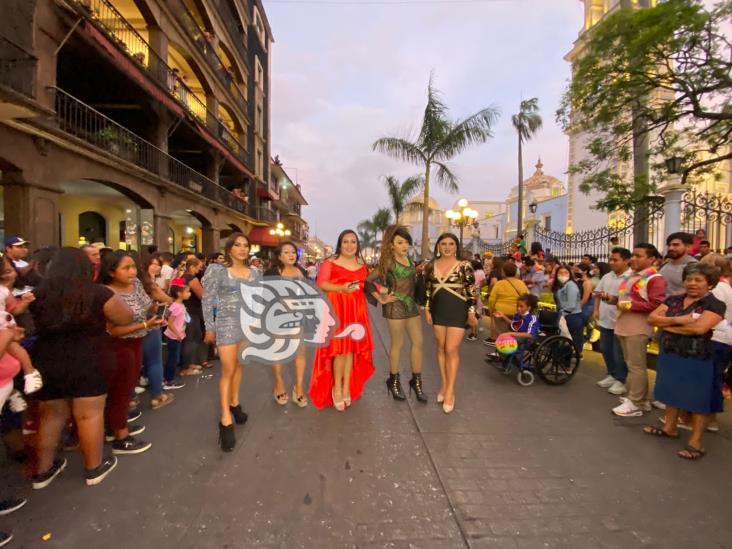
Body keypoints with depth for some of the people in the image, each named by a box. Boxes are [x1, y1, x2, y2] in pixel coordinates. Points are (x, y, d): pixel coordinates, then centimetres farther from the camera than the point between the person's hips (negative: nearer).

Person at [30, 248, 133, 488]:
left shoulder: (38, 294, 0)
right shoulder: (97, 293, -12)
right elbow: (125, 318, -3)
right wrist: (112, 298, 11)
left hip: (46, 363, 5)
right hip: (86, 365, -5)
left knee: (51, 416, 19)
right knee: (90, 415, 7)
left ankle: (43, 471, 33)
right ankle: (94, 468, 21)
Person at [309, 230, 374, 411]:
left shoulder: (361, 264, 13)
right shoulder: (330, 262, -4)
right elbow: (321, 284, -9)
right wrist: (342, 288, -20)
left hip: (356, 309, 5)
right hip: (336, 308, -5)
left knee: (352, 347, 7)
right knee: (339, 347, -6)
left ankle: (347, 387, 20)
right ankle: (337, 388, 11)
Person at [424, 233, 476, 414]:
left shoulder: (464, 266, -6)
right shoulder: (432, 266, 5)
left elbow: (472, 291, -4)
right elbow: (428, 289, 10)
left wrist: (472, 312, -7)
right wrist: (427, 309, 6)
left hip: (457, 311, -4)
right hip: (438, 310, 4)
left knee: (452, 349, -6)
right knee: (441, 348, 10)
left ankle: (450, 391, 4)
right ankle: (444, 385, 23)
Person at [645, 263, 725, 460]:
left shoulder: (715, 305, -10)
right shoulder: (673, 300, 6)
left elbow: (699, 328, -24)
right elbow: (651, 318, -3)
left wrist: (666, 325, -13)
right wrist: (677, 320, -18)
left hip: (696, 360, -5)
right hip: (669, 355, 6)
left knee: (698, 399, 5)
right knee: (672, 392, 18)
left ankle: (695, 442, 15)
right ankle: (670, 427, 33)